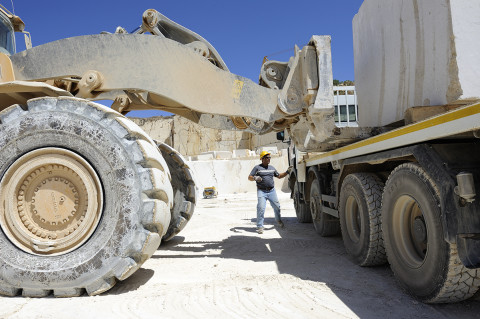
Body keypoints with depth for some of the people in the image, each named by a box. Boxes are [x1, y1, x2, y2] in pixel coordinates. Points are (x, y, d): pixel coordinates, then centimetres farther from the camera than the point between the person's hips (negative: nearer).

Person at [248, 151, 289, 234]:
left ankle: (278, 220, 37)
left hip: (272, 191, 5)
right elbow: (249, 177, -3)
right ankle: (260, 226, -1)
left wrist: (287, 172, 16)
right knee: (261, 208, -12)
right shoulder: (257, 167, 0)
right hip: (261, 191, -4)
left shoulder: (272, 168, 15)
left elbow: (279, 176, 26)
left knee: (277, 206, 9)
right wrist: (255, 178, -23)